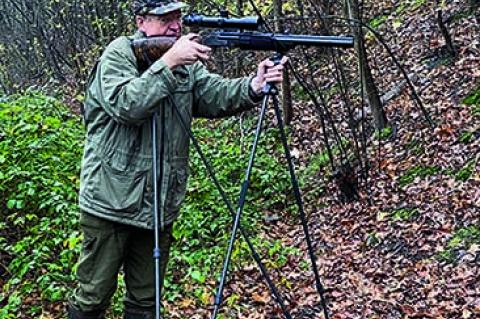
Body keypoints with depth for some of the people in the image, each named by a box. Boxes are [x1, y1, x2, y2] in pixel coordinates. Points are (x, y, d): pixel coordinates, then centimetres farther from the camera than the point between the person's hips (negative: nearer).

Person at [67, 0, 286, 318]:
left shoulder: (187, 63, 9)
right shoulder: (119, 53, -8)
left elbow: (214, 93, -7)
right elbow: (124, 105, -25)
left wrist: (253, 86, -25)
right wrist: (168, 63, -30)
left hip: (160, 207, 6)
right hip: (112, 204, -5)